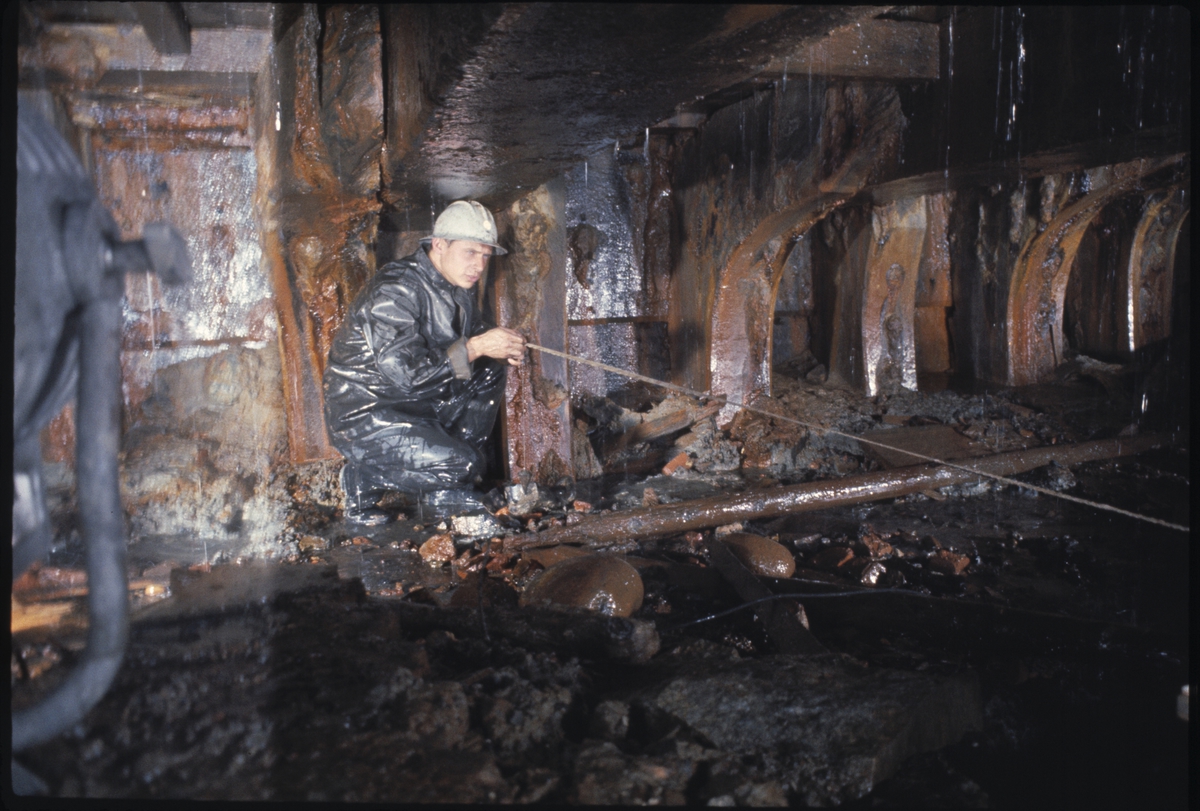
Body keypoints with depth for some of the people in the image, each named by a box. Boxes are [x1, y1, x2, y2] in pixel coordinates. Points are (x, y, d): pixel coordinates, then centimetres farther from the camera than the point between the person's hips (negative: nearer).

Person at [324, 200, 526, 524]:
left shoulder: (455, 290, 5)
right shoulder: (394, 291, -23)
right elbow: (404, 371, -32)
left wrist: (503, 347, -9)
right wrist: (475, 347, -30)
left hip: (416, 405, 9)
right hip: (363, 418, -9)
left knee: (489, 374, 1)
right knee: (463, 464, -23)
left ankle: (444, 491, 6)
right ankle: (365, 477, 0)